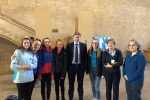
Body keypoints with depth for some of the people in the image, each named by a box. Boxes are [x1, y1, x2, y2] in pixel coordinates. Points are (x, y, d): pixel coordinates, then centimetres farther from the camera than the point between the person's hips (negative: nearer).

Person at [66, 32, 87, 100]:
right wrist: (67, 66, -5)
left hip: (80, 66, 0)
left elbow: (85, 57, 0)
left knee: (80, 83, 12)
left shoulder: (83, 45, 0)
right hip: (71, 66, 0)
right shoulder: (69, 45, -1)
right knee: (71, 83, 13)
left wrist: (85, 66, -5)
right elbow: (67, 56, 0)